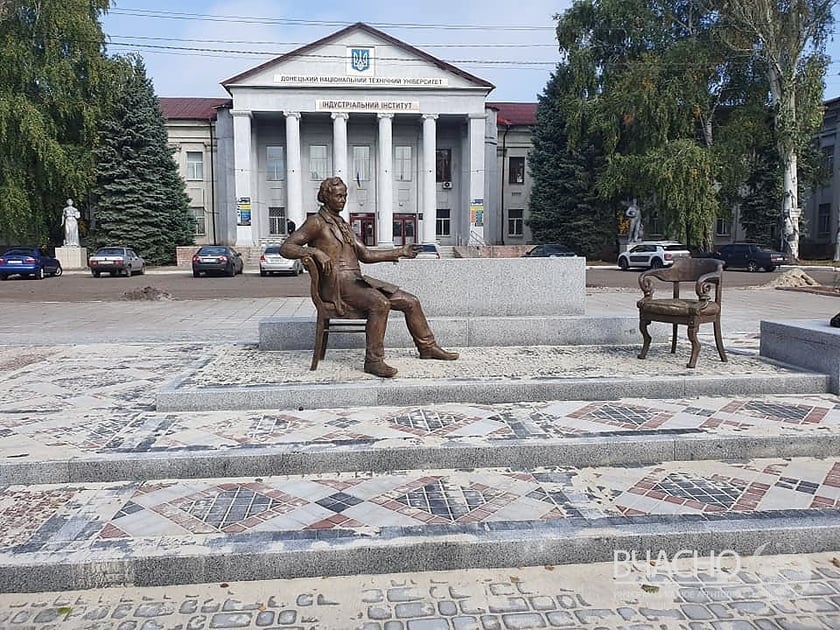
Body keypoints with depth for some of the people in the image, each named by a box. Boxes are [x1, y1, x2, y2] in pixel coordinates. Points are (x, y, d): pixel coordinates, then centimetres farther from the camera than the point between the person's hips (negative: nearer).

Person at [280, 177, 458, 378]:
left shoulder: (343, 224, 23)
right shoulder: (316, 222, -2)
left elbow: (365, 254, 23)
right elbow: (286, 248, -11)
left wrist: (399, 252, 21)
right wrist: (316, 251, -26)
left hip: (357, 281, 8)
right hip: (337, 284, -8)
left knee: (411, 301, 3)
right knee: (380, 302, -35)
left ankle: (427, 347, 18)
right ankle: (373, 360, -29)